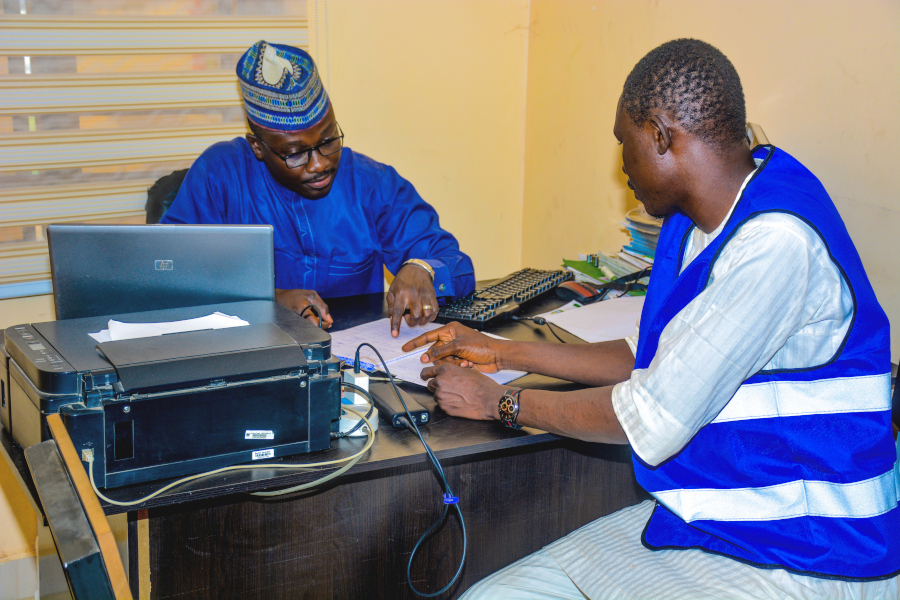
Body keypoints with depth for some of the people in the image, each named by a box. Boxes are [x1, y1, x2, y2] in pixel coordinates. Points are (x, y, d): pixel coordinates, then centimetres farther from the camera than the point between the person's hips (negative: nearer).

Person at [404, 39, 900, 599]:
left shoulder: (777, 242, -23)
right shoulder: (702, 223, 8)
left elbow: (651, 421, -21)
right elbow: (654, 360, 19)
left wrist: (500, 401, -7)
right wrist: (502, 353, 20)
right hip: (696, 523, 9)